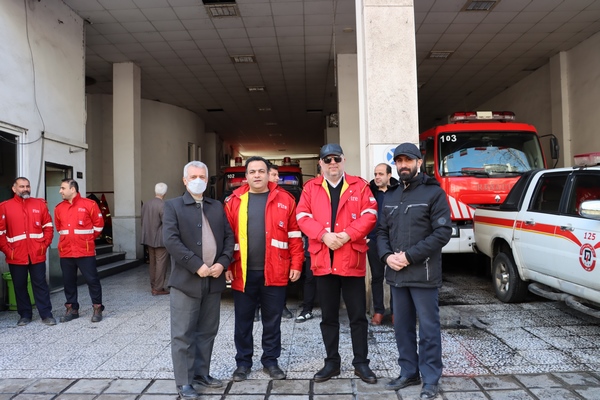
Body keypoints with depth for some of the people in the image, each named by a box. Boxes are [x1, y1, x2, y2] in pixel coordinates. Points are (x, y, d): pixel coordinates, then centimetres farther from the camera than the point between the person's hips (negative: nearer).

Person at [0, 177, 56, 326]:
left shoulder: (40, 204, 5)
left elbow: (48, 226, 7)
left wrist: (45, 244, -2)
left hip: (37, 255, 0)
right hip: (16, 256, 0)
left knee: (40, 284, 5)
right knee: (20, 286, 10)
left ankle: (46, 314, 11)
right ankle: (25, 315, 23)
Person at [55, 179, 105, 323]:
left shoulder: (89, 204, -6)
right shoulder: (59, 208, 7)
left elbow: (98, 225, 1)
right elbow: (59, 228, 22)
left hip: (85, 251, -4)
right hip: (66, 252, 5)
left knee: (92, 279, -1)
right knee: (68, 281, 11)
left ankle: (97, 308, 10)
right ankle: (72, 309, 24)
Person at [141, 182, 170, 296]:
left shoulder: (146, 204, 3)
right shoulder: (163, 206, -19)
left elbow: (143, 221, 9)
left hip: (149, 238, 7)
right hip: (160, 239, -7)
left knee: (152, 263, 17)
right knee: (161, 264, 1)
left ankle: (153, 286, 26)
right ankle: (158, 288, 5)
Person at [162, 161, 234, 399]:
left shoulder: (217, 207, 13)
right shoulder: (173, 206, 0)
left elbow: (229, 236, 9)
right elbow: (170, 240, -12)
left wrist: (222, 263, -8)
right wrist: (197, 265, -17)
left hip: (214, 279, 5)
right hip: (186, 280, -4)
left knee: (207, 332, 14)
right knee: (183, 334, 2)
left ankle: (201, 373, 28)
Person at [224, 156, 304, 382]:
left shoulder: (284, 200, 1)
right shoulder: (234, 201, 4)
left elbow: (294, 235, 1)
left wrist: (296, 264, -3)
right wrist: (226, 266, -1)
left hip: (274, 272, 0)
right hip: (243, 272, 1)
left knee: (272, 320, 11)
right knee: (243, 320, 11)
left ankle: (271, 360, 28)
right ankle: (243, 362, 27)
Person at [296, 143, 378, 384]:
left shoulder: (359, 186, 4)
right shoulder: (310, 188, 8)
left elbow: (369, 215, -5)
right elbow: (303, 217, -2)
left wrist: (347, 234, -17)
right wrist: (324, 235, -16)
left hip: (352, 260, -1)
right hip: (323, 261, 2)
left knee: (358, 315, 8)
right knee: (328, 316, 12)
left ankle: (361, 363, 23)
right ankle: (332, 362, 26)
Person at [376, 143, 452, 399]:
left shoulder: (433, 192, -4)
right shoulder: (390, 196, 15)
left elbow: (443, 232, -11)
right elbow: (382, 231, 14)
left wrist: (409, 256, -16)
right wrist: (387, 256, -6)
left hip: (423, 274, -5)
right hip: (396, 274, 6)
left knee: (428, 328, 4)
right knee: (402, 327, 15)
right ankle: (409, 373, 30)